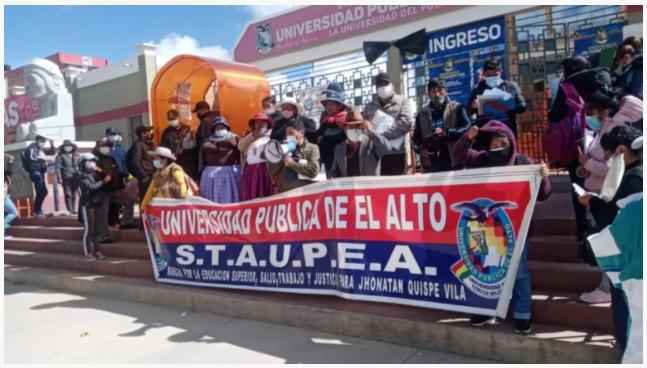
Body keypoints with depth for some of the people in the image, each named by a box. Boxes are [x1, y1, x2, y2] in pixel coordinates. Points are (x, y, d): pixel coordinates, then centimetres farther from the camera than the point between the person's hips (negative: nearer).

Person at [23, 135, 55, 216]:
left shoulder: (41, 149, 18)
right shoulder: (31, 148, -5)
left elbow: (52, 152, 26)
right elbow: (30, 158, -21)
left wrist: (52, 145, 11)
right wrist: (41, 158, -15)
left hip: (41, 172, 9)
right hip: (35, 172, -9)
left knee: (44, 191, 13)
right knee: (40, 192, -12)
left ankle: (36, 210, 23)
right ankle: (37, 211, -5)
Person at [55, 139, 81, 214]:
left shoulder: (77, 156, 12)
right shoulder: (60, 156, 1)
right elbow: (58, 168, -4)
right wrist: (59, 178, -11)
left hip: (75, 178, 3)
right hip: (66, 179, -3)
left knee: (74, 195, 7)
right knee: (68, 194, -5)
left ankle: (73, 210, 16)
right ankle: (69, 210, -1)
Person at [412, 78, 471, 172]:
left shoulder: (457, 108, 5)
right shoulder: (422, 114, 14)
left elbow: (467, 129, -5)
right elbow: (416, 138, 15)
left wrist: (446, 133, -15)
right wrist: (420, 149, -5)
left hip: (453, 161, -2)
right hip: (430, 163, 2)